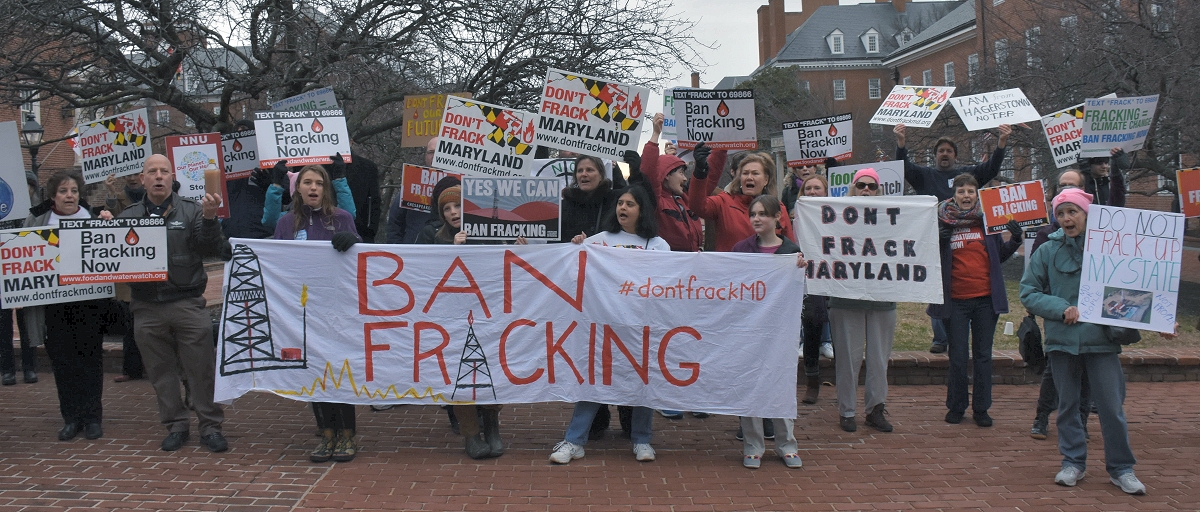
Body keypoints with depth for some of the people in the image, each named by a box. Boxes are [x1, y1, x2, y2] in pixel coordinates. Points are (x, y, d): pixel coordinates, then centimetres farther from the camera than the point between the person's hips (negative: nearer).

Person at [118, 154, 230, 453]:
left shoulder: (191, 212, 3)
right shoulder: (129, 217, 10)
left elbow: (212, 250, -5)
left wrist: (209, 219, -20)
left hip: (187, 304, -2)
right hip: (147, 308, 2)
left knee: (202, 369, -1)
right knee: (161, 372, 9)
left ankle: (211, 426, 10)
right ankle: (175, 426, 21)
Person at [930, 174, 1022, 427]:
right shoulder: (943, 221, 0)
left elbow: (1000, 255, 13)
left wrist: (1016, 239, -4)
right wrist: (938, 240, -17)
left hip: (986, 298, 1)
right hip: (956, 299, -1)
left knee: (983, 355, 7)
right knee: (958, 356, 4)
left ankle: (981, 408, 15)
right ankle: (956, 407, 17)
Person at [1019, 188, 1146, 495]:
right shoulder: (1047, 251, 3)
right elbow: (1028, 293, 4)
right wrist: (1062, 309, -11)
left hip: (1102, 339, -2)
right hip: (1063, 339, 2)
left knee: (1111, 406, 1)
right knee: (1067, 404, 11)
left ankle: (1121, 468, 15)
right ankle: (1073, 463, 25)